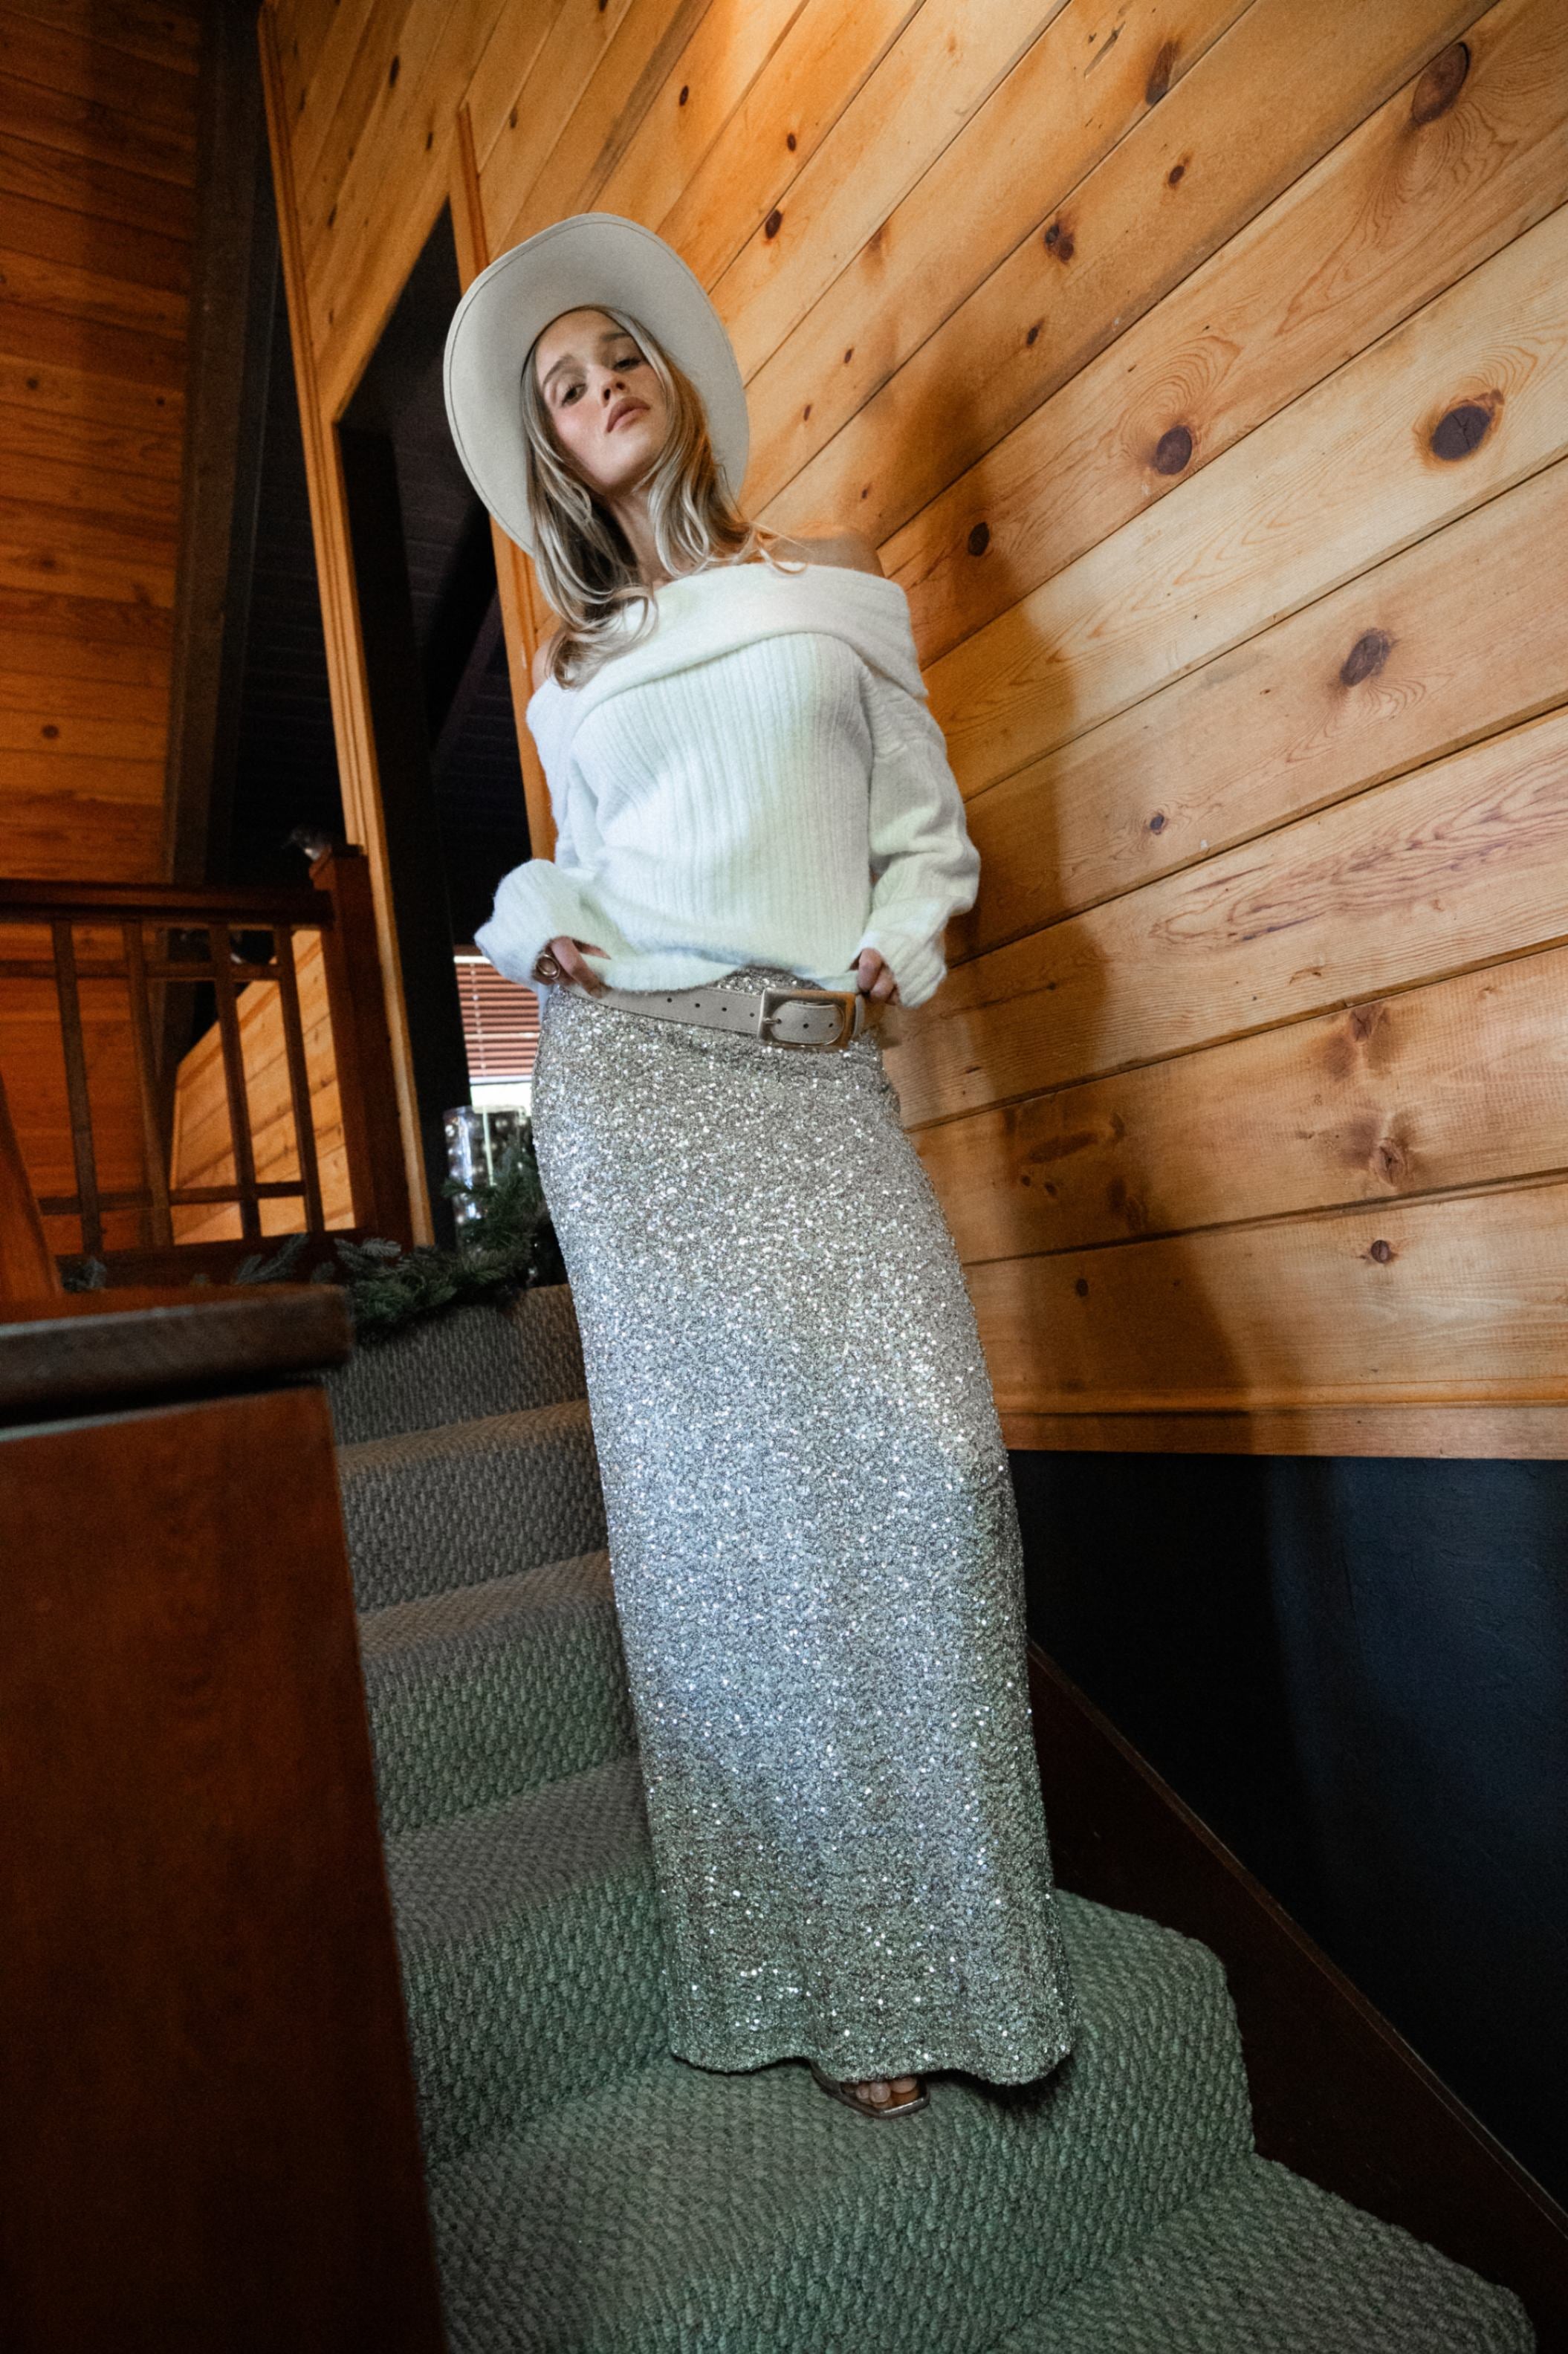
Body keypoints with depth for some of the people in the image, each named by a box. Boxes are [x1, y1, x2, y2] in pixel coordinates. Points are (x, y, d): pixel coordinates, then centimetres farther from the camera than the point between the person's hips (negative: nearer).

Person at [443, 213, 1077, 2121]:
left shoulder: (837, 592, 18)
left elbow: (930, 835, 16)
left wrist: (891, 961, -3)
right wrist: (542, 929, 4)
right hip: (633, 1073, 1)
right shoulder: (571, 666, 23)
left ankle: (945, 1938, 7)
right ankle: (818, 1970, 12)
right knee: (721, 1495, -4)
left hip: (817, 1072, 0)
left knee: (927, 1455, -14)